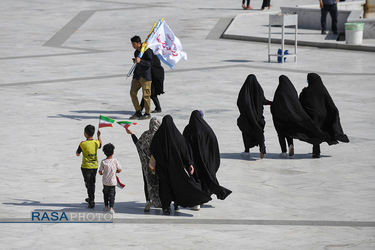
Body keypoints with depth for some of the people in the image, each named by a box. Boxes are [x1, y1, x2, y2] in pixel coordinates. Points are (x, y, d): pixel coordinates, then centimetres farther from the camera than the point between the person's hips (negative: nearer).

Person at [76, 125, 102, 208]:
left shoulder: (83, 144, -18)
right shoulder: (96, 142, -7)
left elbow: (78, 154, -4)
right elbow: (100, 145, 19)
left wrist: (77, 152, 18)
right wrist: (99, 136, 29)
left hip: (86, 167, -5)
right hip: (95, 166, 5)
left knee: (88, 184, 1)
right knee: (92, 183, 20)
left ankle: (92, 201, -5)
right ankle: (91, 198, 35)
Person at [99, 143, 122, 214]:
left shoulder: (103, 162, -8)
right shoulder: (115, 161, -9)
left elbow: (100, 172, -2)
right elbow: (119, 170, -2)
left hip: (105, 181, 1)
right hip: (113, 181, -1)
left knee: (106, 193, 19)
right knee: (112, 194, 2)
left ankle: (106, 206, 26)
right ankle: (111, 208, -10)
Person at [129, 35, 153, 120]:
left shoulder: (147, 51, -10)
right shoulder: (136, 52, 15)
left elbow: (150, 63, -18)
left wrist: (140, 61, -28)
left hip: (145, 77, -8)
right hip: (137, 76, 8)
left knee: (146, 95, -5)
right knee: (132, 93, 0)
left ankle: (147, 113, 6)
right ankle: (138, 112, 8)